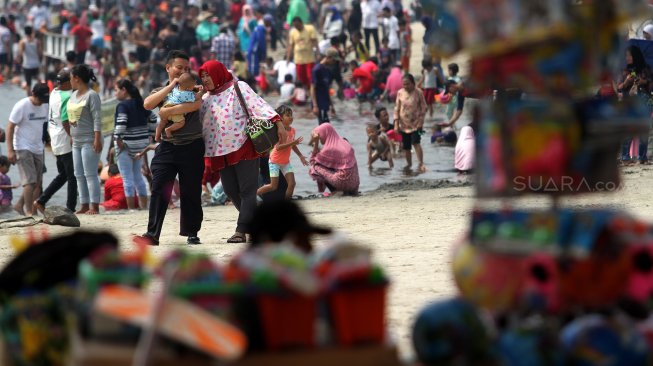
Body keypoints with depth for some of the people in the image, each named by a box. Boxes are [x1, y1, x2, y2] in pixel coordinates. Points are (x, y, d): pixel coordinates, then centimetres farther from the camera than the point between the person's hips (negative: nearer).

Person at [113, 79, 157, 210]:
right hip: (141, 144, 8)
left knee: (127, 177, -2)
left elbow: (121, 122, -25)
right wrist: (149, 135, 19)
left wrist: (118, 139, -20)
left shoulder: (122, 105, -12)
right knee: (138, 175, 17)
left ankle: (131, 208, -3)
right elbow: (152, 118, 17)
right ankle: (143, 205, 18)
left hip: (126, 145, -8)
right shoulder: (140, 104, 11)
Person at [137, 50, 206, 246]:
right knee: (159, 189, -9)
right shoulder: (161, 92, 13)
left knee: (191, 192, 3)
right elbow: (147, 104, -9)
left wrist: (170, 111, -18)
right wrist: (171, 86, -8)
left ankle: (191, 233, 14)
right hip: (167, 147, 1)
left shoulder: (193, 88, 8)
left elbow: (196, 105, -15)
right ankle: (152, 234, -12)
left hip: (192, 147, -1)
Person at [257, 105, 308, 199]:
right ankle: (255, 193, 15)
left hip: (286, 162, 6)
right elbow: (278, 147, -32)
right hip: (275, 162, -6)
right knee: (273, 186, -4)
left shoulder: (292, 130, 1)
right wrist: (292, 142, -37)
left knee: (292, 183, -6)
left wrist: (301, 156, 10)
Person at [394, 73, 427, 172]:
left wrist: (420, 122, -8)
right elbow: (397, 108, 4)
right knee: (406, 146, 8)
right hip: (404, 124, 3)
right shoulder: (400, 93, 0)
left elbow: (423, 108, -3)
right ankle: (409, 163, 27)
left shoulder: (418, 92, -7)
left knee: (416, 142, -19)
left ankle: (420, 163, -16)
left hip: (415, 123, -3)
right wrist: (396, 124, 0)